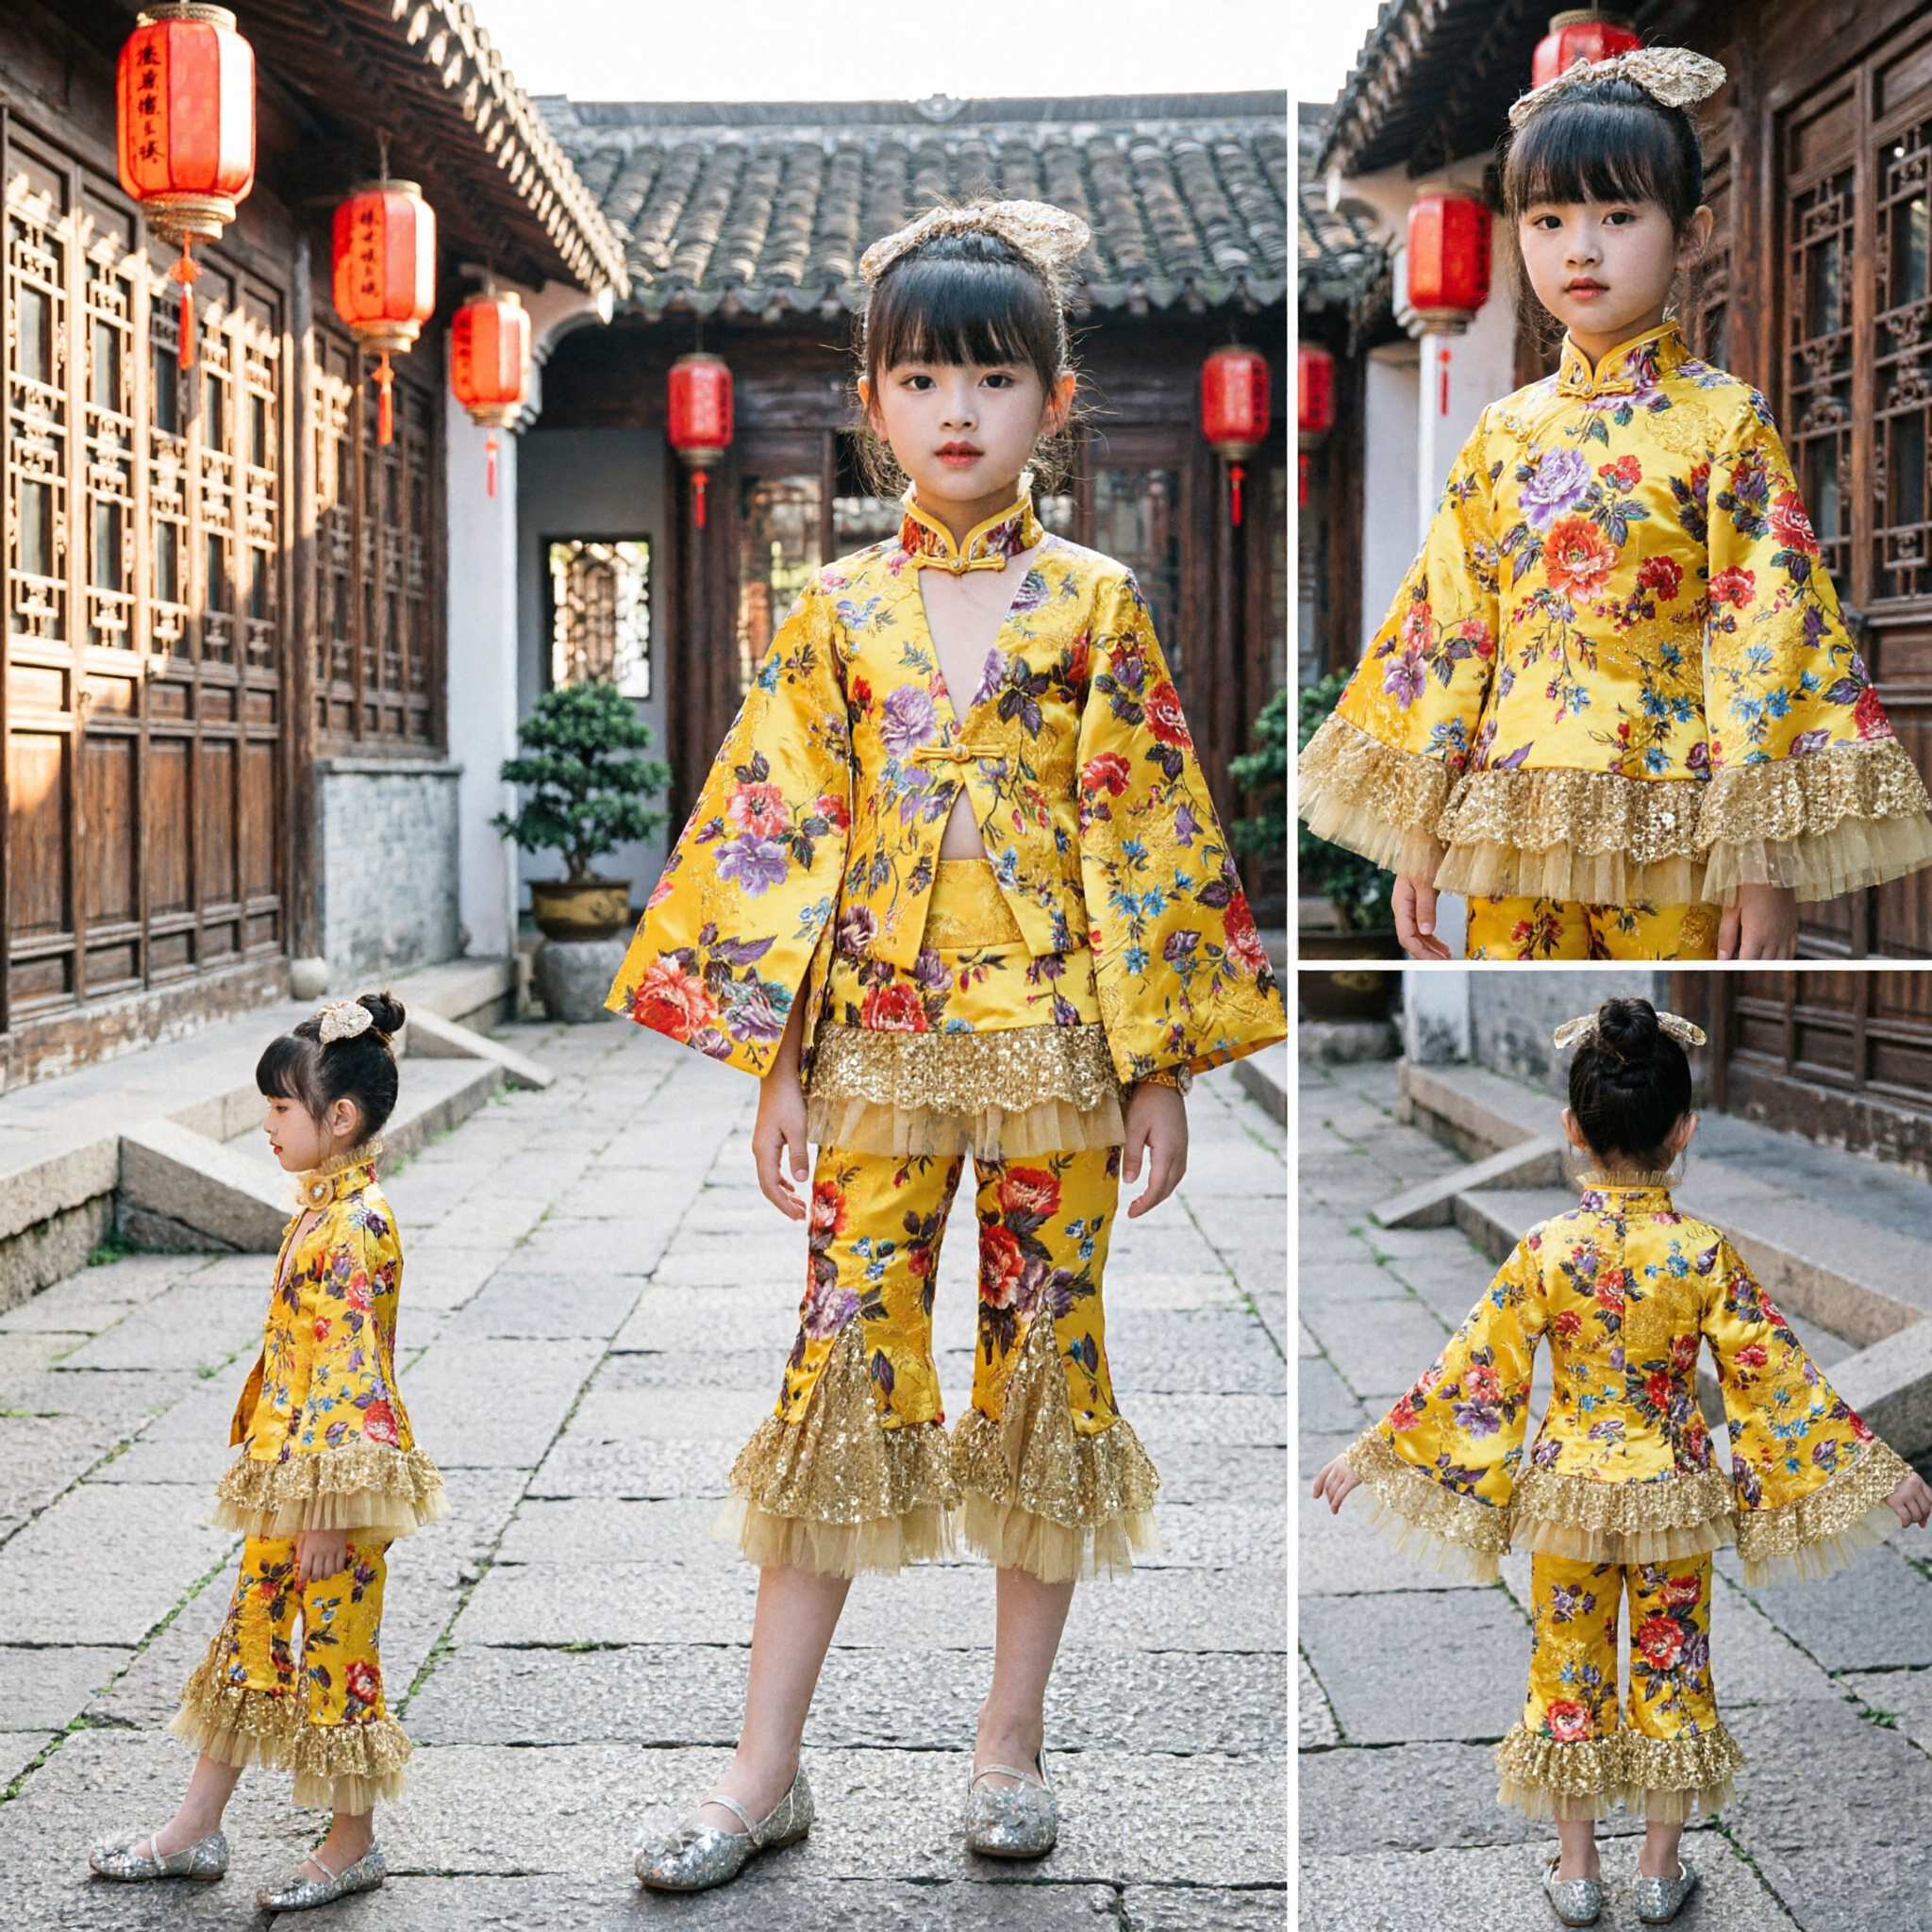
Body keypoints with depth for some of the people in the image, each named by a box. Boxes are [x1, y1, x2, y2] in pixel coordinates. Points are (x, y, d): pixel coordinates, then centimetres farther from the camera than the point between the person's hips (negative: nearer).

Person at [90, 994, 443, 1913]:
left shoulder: (356, 1226, -20)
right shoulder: (321, 1208, 9)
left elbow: (351, 1375, -22)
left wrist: (327, 1510, -21)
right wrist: (278, 1475, 20)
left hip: (337, 1479, -10)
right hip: (288, 1471, 10)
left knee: (337, 1656, 3)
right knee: (248, 1636, 15)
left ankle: (352, 1845, 18)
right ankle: (195, 1830, 26)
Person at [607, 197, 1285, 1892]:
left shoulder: (1095, 605, 2)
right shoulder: (839, 611, 5)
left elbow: (1146, 836, 0)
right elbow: (787, 838, 4)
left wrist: (1163, 1068, -3)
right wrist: (778, 1062, 0)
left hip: (1058, 1049, -1)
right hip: (876, 1050, 1)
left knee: (1048, 1369, 6)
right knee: (844, 1373, 3)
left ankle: (1012, 1739, 21)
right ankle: (767, 1772, 10)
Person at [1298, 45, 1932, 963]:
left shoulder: (1727, 422, -3)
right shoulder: (1505, 430, 8)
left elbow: (1768, 632, -7)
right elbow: (1449, 621, 9)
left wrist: (1764, 866, -12)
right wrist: (1419, 833, 6)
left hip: (1675, 846, -3)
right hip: (1514, 826, 3)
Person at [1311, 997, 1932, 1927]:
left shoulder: (1545, 1252, -15)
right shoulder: (1705, 1254, -14)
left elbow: (1473, 1372, -12)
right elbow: (1776, 1376, -9)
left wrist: (1370, 1454, -3)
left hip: (1568, 1494, 0)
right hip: (1672, 1497, 0)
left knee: (1570, 1669, 14)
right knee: (1670, 1669, 15)